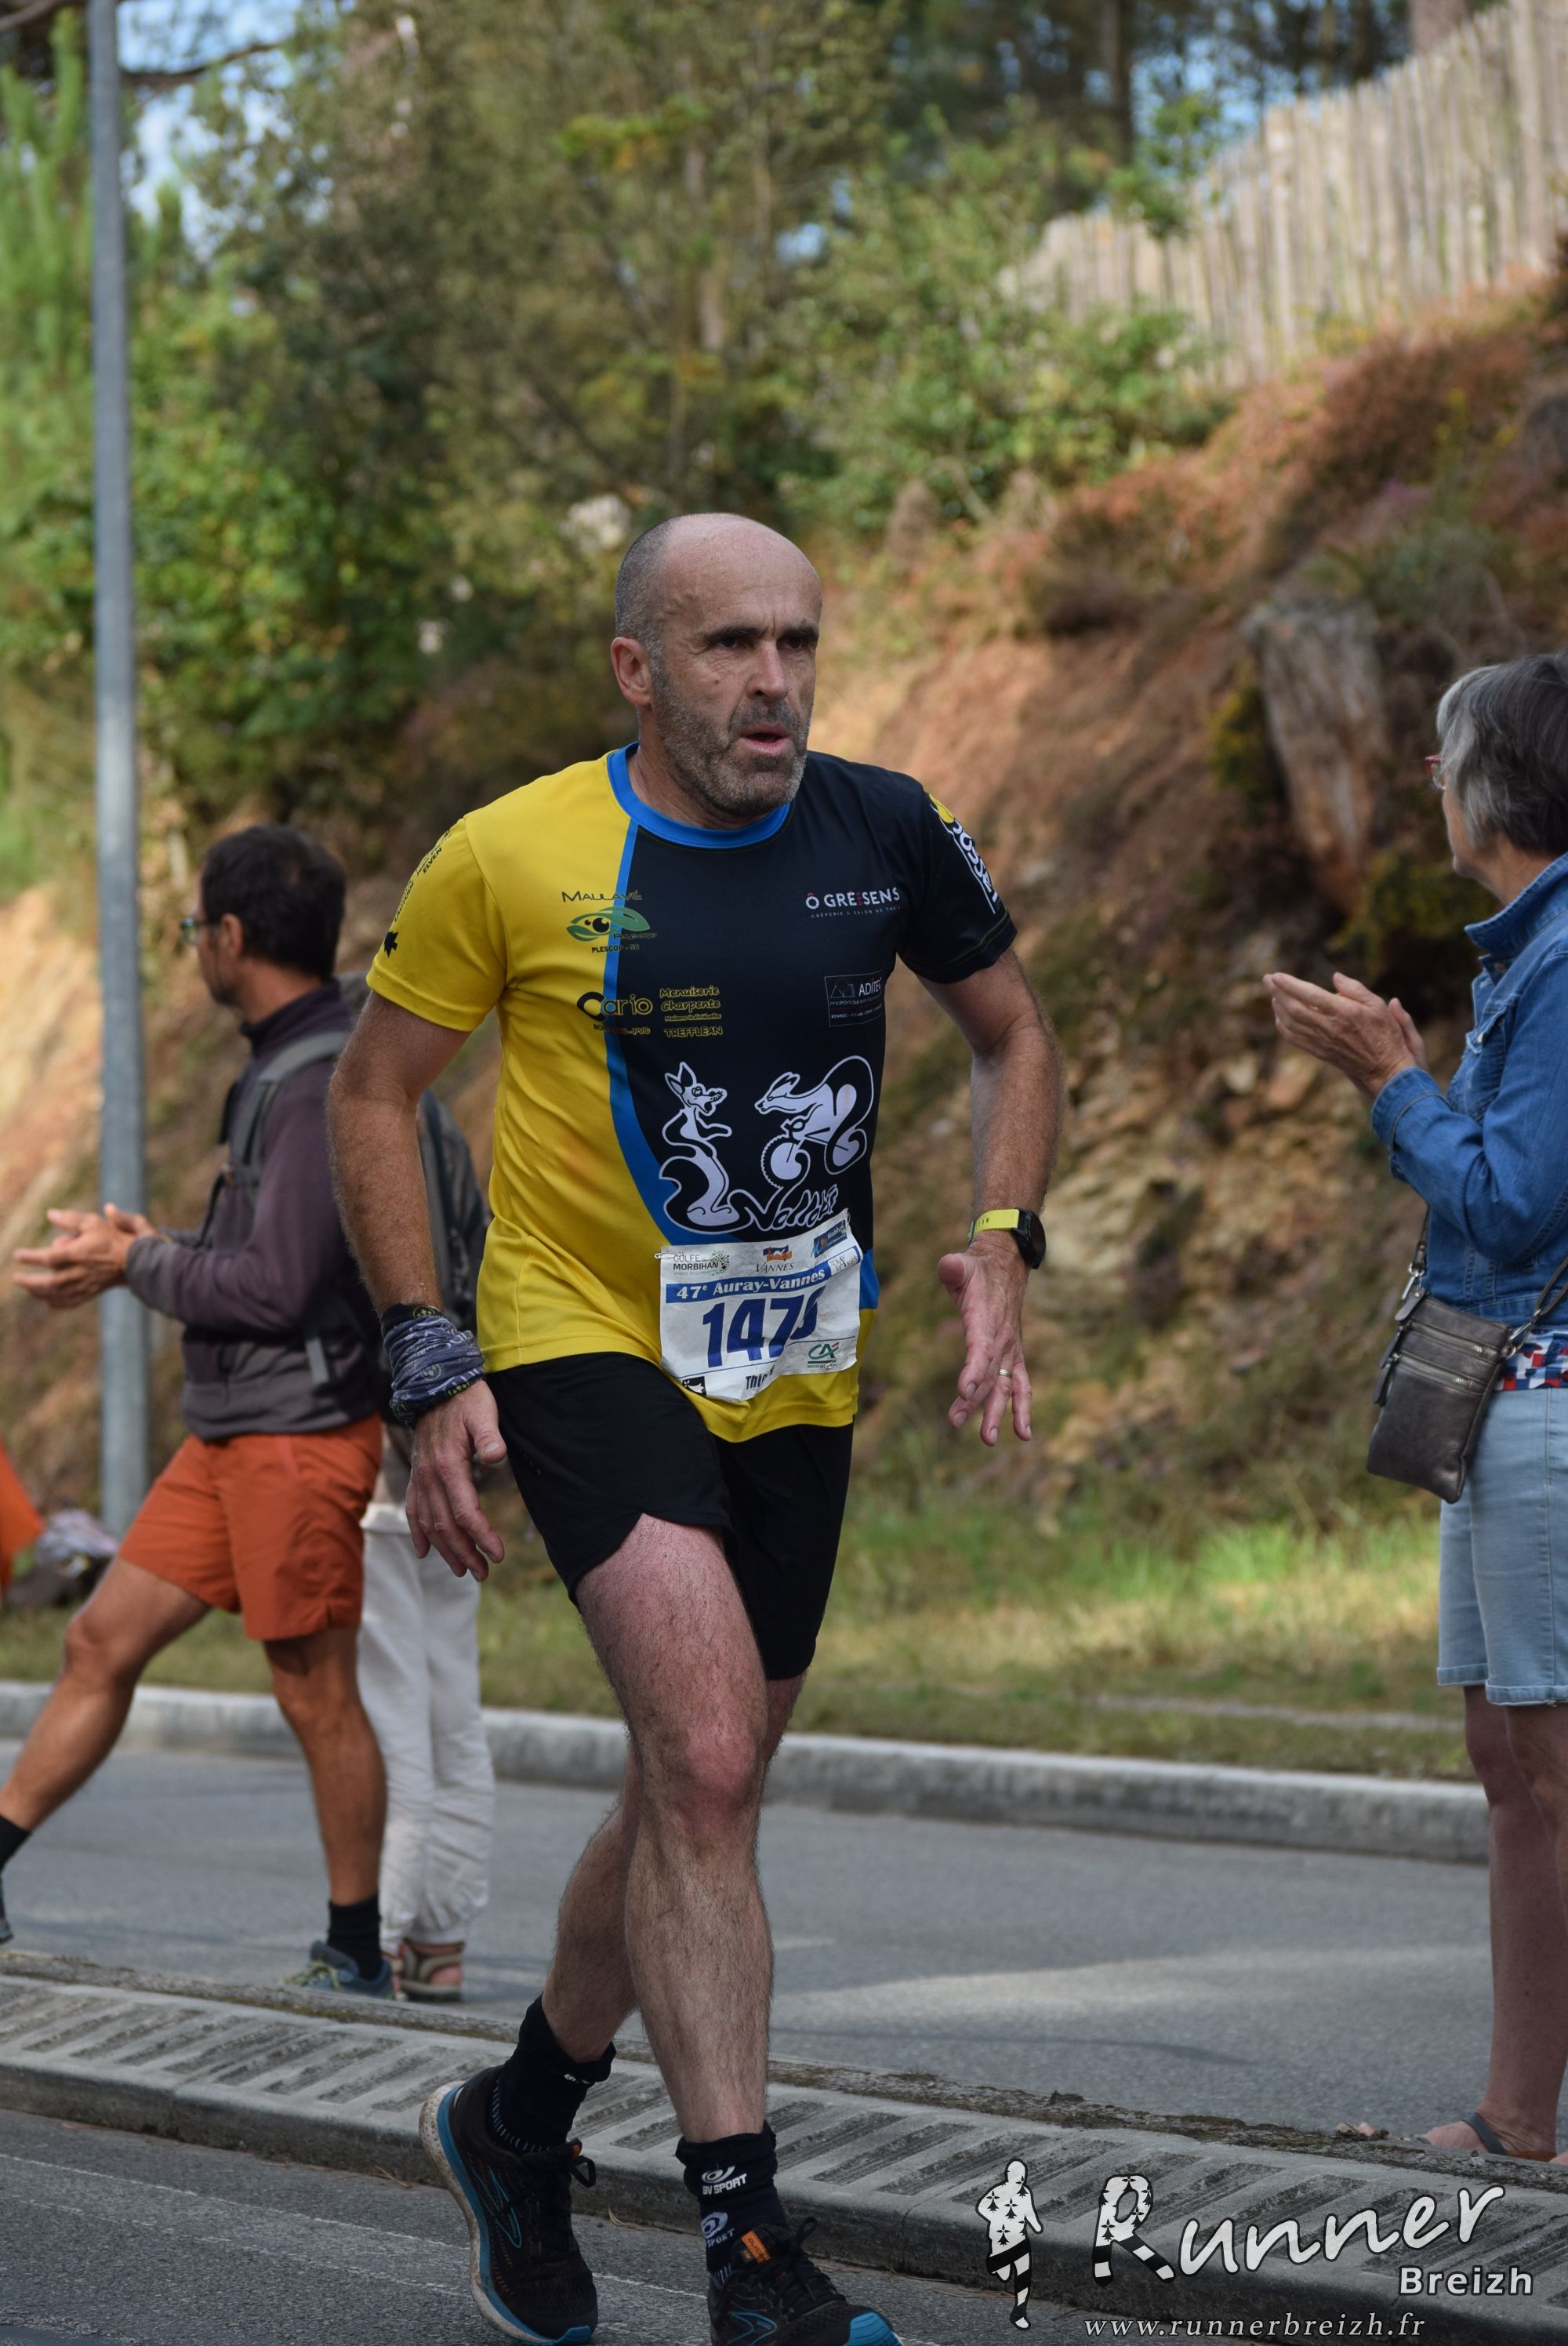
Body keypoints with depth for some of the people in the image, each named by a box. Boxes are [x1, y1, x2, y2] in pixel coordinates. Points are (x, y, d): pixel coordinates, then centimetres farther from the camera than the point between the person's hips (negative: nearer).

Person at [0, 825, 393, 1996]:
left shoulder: (325, 1085, -18)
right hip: (235, 1430, 10)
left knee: (318, 1692, -1)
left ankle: (357, 1954, 9)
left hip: (301, 1430, -10)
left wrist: (137, 1264, -9)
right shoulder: (290, 1064, 13)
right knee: (104, 1640, 10)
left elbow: (278, 1286, -22)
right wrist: (154, 1247, 10)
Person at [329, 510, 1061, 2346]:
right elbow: (373, 1095, -1)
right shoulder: (511, 857, -11)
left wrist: (1002, 1246, -3)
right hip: (585, 1347, -5)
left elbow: (1013, 1039, 14)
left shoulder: (883, 835, -2)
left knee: (698, 1792, 16)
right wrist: (429, 1366, -8)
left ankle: (518, 2121, 40)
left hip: (796, 1376, 5)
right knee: (706, 1766, -23)